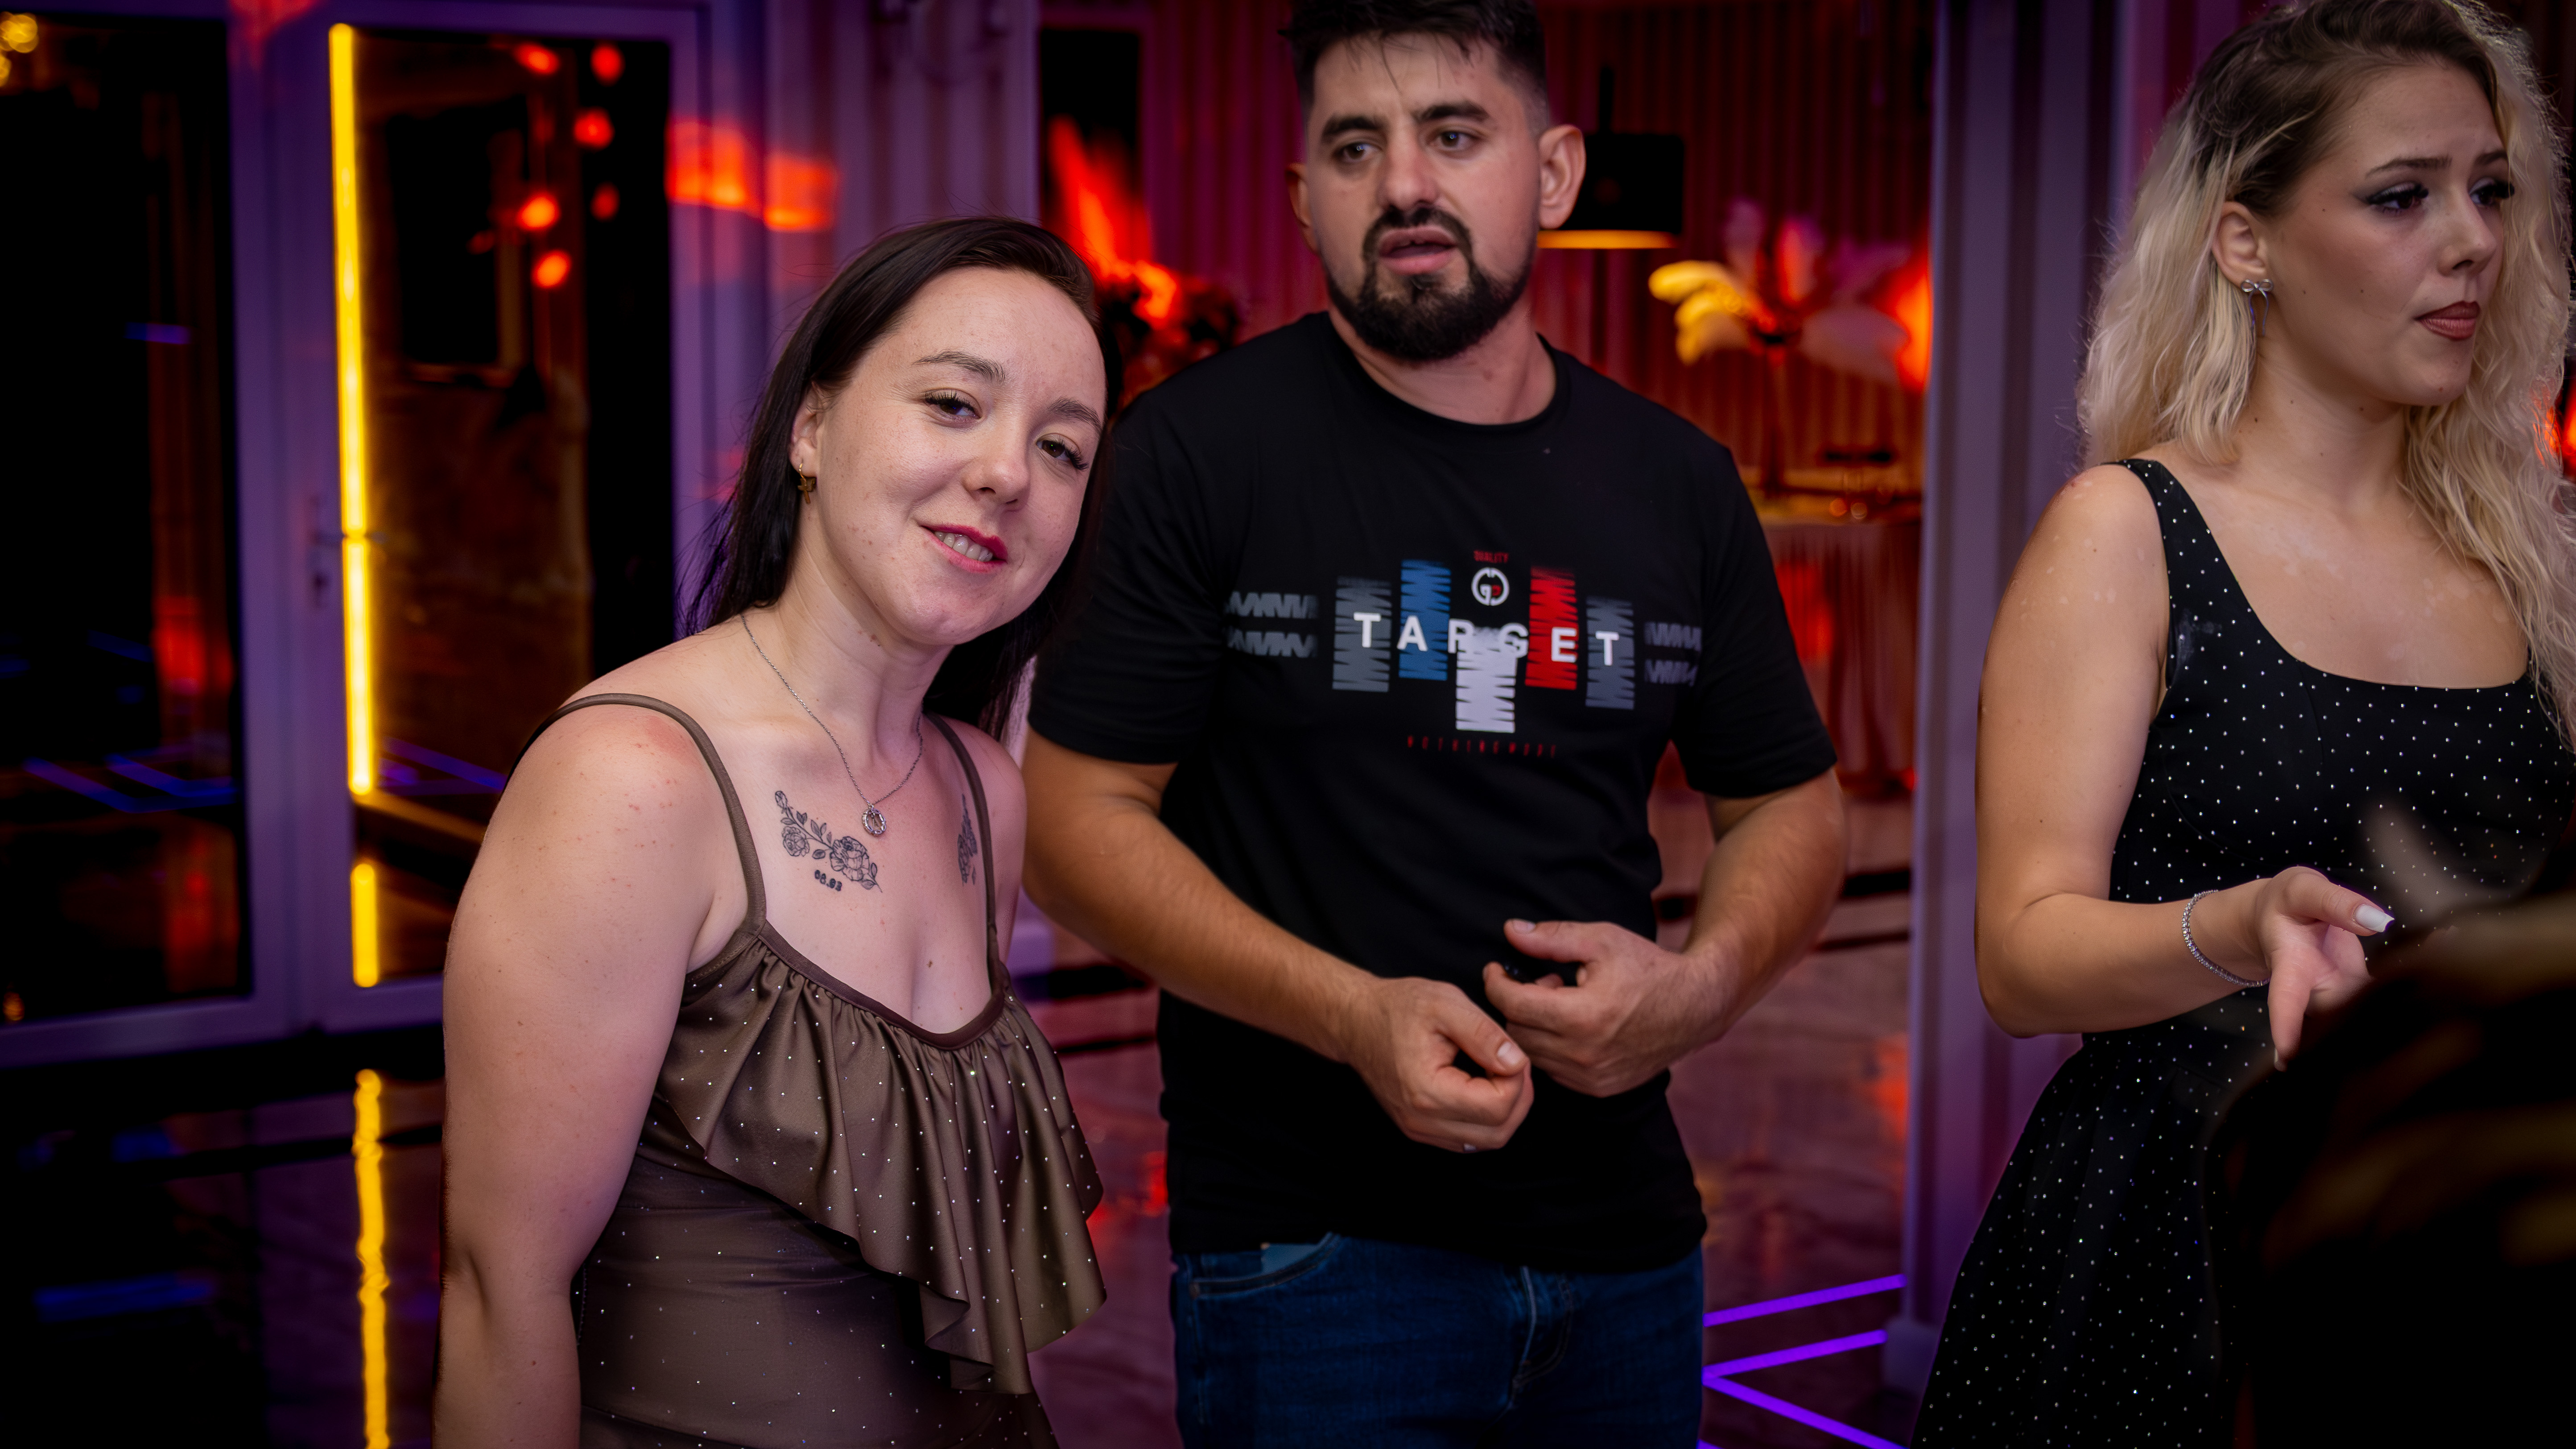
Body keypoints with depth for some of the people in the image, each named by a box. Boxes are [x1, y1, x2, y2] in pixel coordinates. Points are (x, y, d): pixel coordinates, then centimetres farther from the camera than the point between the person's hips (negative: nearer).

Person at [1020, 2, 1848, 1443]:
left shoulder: (1676, 482, 7)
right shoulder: (1197, 451, -6)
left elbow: (1790, 806, 14)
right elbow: (1078, 814, -9)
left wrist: (1702, 984, -8)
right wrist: (1354, 1015, -22)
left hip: (1627, 1241, 5)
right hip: (1312, 1252, -4)